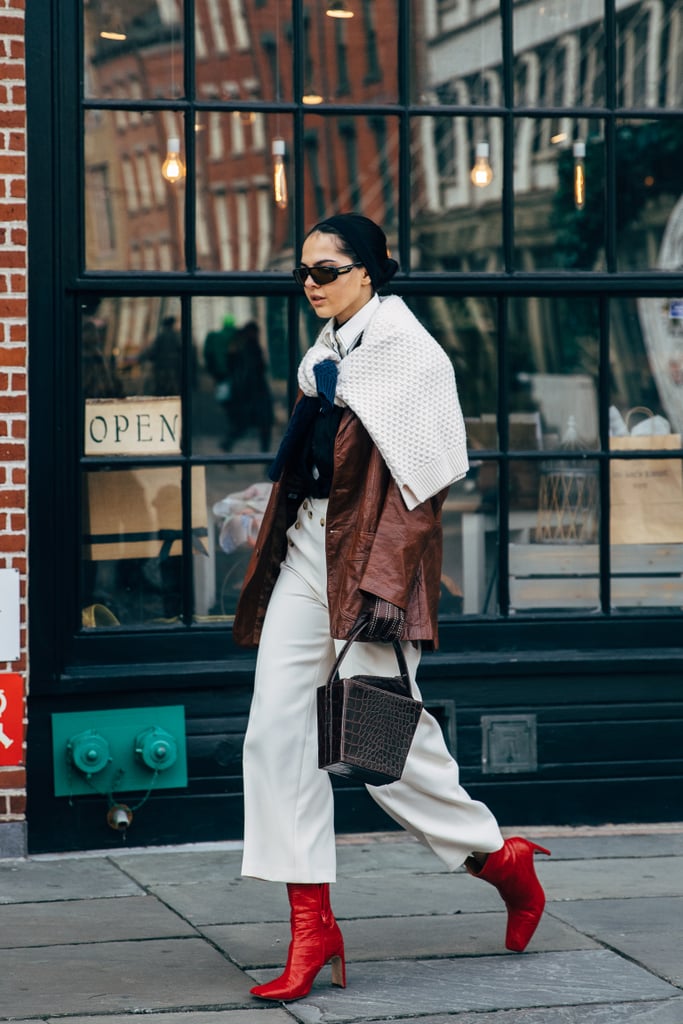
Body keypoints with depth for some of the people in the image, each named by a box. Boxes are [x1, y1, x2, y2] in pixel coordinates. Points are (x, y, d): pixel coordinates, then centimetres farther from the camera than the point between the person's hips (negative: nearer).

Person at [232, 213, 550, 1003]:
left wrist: (382, 587, -21)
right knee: (276, 733, -2)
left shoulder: (407, 352, -9)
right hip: (306, 546, 8)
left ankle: (500, 858, 21)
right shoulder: (327, 355, 15)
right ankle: (312, 928, 0)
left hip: (366, 558, -8)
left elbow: (417, 485, -15)